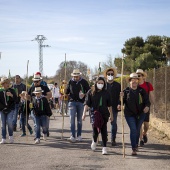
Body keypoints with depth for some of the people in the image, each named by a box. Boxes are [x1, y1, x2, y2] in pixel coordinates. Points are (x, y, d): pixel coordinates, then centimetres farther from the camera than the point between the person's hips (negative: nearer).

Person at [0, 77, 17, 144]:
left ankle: (11, 136, 0)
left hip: (10, 109, -1)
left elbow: (15, 99, -5)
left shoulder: (12, 91, 2)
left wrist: (11, 95, -22)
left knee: (9, 122, -18)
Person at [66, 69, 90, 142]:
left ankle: (79, 136, 18)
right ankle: (73, 136, -12)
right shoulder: (70, 82, 5)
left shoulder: (84, 82, 1)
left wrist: (84, 94, -13)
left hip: (81, 102, 0)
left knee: (79, 120, 9)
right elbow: (67, 91, 12)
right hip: (72, 102, 0)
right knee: (72, 119, -9)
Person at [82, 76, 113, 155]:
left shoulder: (106, 93, 9)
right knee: (95, 125, -21)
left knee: (104, 129, -2)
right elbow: (87, 104, 2)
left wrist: (111, 115, 17)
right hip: (95, 112, -1)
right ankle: (94, 141, 9)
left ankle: (104, 147, 5)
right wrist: (84, 113, -7)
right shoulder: (91, 92, 5)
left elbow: (109, 105, 15)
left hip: (104, 113, 2)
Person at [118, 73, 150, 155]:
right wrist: (120, 105, -20)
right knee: (133, 129, -11)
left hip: (140, 113, 2)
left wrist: (147, 106, -21)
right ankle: (134, 149, -7)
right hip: (130, 114, -2)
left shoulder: (141, 90, -1)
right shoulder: (126, 91, -3)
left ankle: (136, 145, 37)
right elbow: (123, 100, 1)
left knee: (137, 130, 14)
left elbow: (147, 100, -1)